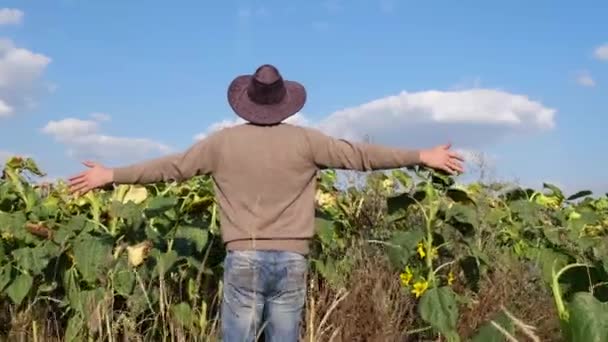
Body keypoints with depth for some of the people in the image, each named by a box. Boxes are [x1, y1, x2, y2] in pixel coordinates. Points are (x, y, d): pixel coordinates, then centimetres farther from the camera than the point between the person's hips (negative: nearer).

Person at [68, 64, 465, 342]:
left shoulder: (224, 141, 2)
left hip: (244, 260, 0)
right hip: (291, 261, 1)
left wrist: (110, 175, 21)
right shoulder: (303, 140, 0)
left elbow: (171, 167, 8)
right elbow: (361, 155, 4)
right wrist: (424, 156, 13)